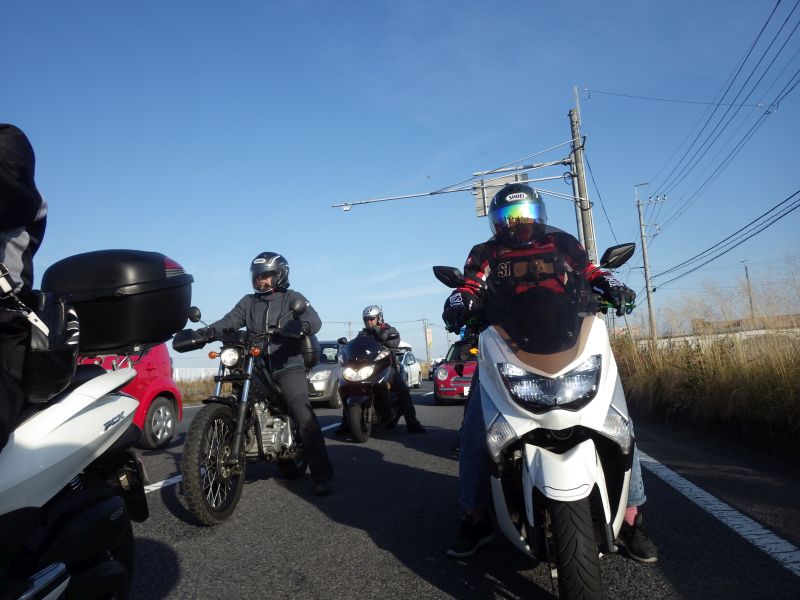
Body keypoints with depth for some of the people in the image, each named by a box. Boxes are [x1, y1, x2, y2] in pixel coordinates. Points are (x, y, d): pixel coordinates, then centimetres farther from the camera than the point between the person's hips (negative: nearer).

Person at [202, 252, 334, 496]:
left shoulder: (292, 298, 6)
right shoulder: (248, 302, 17)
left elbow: (314, 320, -11)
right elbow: (229, 320, 2)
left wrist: (300, 326, -34)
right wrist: (207, 330, -18)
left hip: (287, 365, -4)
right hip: (257, 367, 5)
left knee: (303, 415, -18)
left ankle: (322, 475, -16)